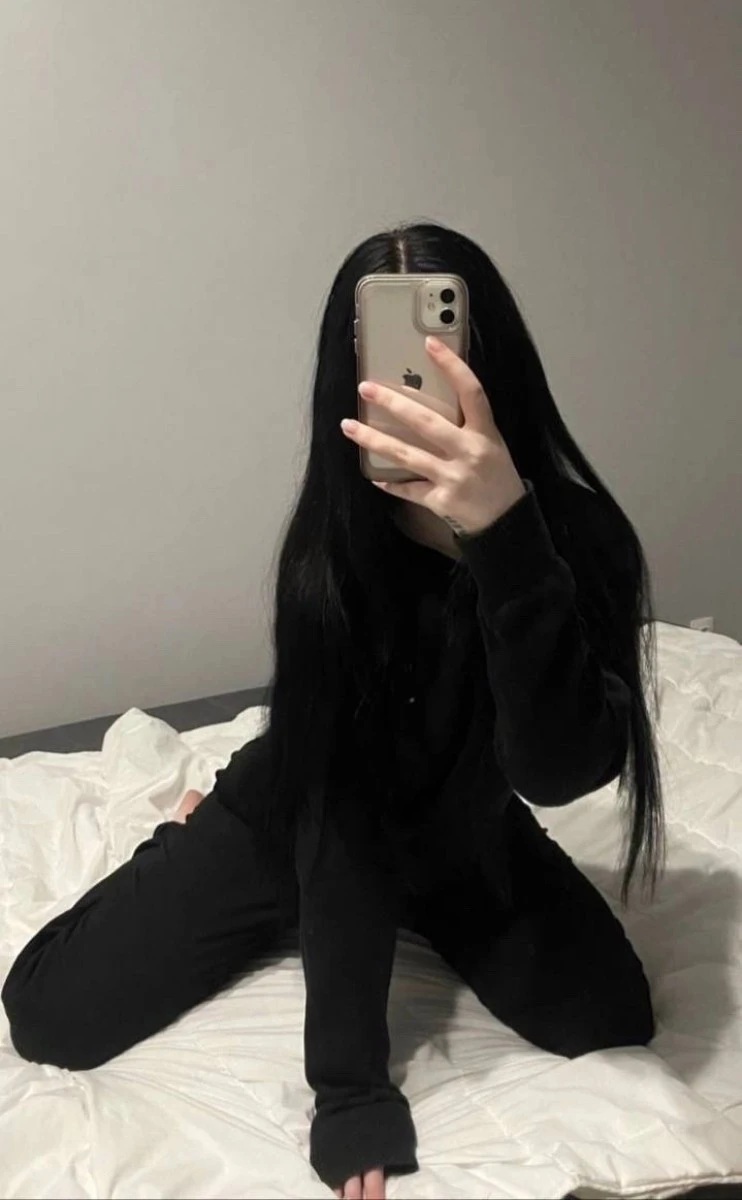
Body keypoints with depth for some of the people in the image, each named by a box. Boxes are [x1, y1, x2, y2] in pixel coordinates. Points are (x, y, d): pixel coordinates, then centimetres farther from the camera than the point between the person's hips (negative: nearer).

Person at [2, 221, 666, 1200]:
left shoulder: (579, 537, -27)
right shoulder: (330, 557, -31)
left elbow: (558, 769, -42)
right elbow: (340, 813, -30)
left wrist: (505, 533, -57)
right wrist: (351, 1090, -31)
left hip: (463, 833, 2)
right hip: (301, 814, -1)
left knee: (610, 1020, -10)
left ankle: (421, 921, 17)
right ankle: (200, 839, 24)